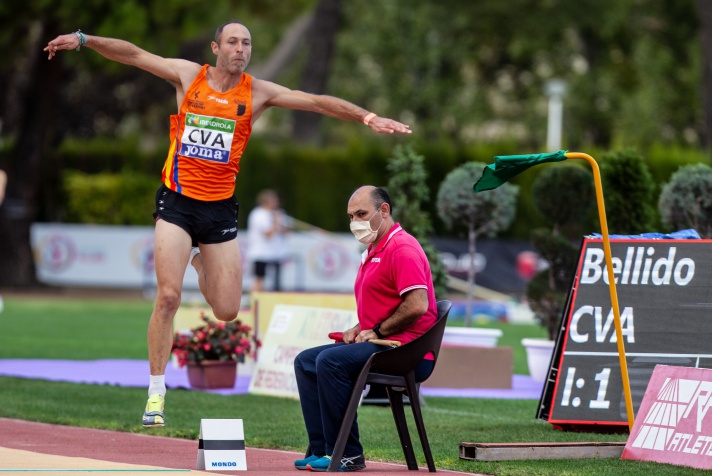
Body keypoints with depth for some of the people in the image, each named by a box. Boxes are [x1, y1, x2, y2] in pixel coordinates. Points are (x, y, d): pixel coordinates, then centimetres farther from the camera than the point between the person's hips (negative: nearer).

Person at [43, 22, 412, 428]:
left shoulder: (258, 92, 1)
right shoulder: (189, 75, 1)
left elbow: (317, 102, -3)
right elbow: (133, 54, 1)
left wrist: (367, 117, -11)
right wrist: (84, 40, -7)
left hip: (220, 207, 2)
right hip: (178, 201, -2)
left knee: (227, 311, 3)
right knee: (168, 296, -13)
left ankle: (200, 261, 38)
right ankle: (156, 391, -4)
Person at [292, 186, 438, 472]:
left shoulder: (402, 249, -13)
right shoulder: (372, 252, 22)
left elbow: (417, 305, -25)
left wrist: (377, 331, -15)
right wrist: (359, 329, 12)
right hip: (381, 345, 11)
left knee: (330, 360, -27)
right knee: (305, 361, 7)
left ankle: (347, 455, -22)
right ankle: (321, 451, -2)